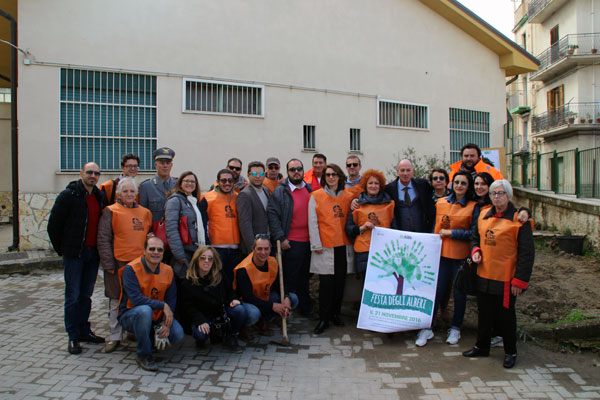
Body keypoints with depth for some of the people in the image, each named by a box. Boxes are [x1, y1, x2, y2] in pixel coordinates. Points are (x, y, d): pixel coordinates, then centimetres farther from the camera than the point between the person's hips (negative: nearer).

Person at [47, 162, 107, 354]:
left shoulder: (100, 197, 8)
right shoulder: (69, 195, -8)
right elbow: (53, 224, -6)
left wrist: (100, 248, 9)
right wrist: (61, 249, -2)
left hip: (93, 253, 5)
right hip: (74, 254, -5)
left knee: (86, 295, 13)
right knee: (73, 296, 1)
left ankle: (84, 331, 24)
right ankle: (73, 337, 10)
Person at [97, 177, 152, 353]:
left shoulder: (145, 213, 12)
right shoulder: (111, 212, 0)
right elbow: (103, 240, -4)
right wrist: (108, 264, -9)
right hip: (119, 263, -4)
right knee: (117, 301, 4)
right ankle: (115, 337, 14)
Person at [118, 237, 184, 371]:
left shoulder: (167, 271, -1)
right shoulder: (131, 269, -17)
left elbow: (172, 300, -1)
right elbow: (136, 299, -27)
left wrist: (166, 324, -16)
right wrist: (163, 305, -27)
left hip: (157, 317, 4)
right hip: (130, 316, -4)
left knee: (178, 335, -18)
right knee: (145, 310, -38)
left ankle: (154, 337, 16)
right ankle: (143, 354, -18)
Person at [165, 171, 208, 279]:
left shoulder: (195, 201, 18)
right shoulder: (175, 200, -7)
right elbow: (171, 229, -16)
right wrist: (179, 255, -20)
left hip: (197, 251, 7)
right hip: (185, 252, -7)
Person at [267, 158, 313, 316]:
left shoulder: (309, 189, 11)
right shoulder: (280, 191, -5)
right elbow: (272, 214, -9)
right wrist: (280, 238, -15)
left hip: (309, 242, 5)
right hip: (291, 243, -5)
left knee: (305, 278, 17)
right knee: (290, 279, 2)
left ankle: (305, 308, 30)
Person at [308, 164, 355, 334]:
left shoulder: (348, 196, 9)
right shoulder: (316, 196, 0)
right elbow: (312, 222, -2)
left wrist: (352, 239, 7)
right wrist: (316, 245, -6)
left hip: (344, 246, 3)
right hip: (325, 247, -3)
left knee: (340, 282, 9)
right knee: (326, 283, -2)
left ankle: (335, 314, 25)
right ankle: (324, 319, 9)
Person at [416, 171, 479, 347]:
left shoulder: (473, 207, -3)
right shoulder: (440, 203, 8)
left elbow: (474, 233, -7)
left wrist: (451, 233, -11)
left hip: (461, 256, -2)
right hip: (441, 253, 2)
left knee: (459, 293, 10)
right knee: (436, 291, 3)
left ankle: (455, 329, 27)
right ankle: (427, 328, 12)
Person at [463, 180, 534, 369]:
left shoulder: (519, 219, -10)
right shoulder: (484, 215, 7)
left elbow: (527, 253, -10)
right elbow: (475, 237, 22)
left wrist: (520, 280, -13)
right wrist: (475, 250, 0)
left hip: (506, 279, -5)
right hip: (484, 276, 5)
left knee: (506, 315, 8)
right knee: (484, 313, 16)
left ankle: (510, 352, 26)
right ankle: (481, 347, 33)